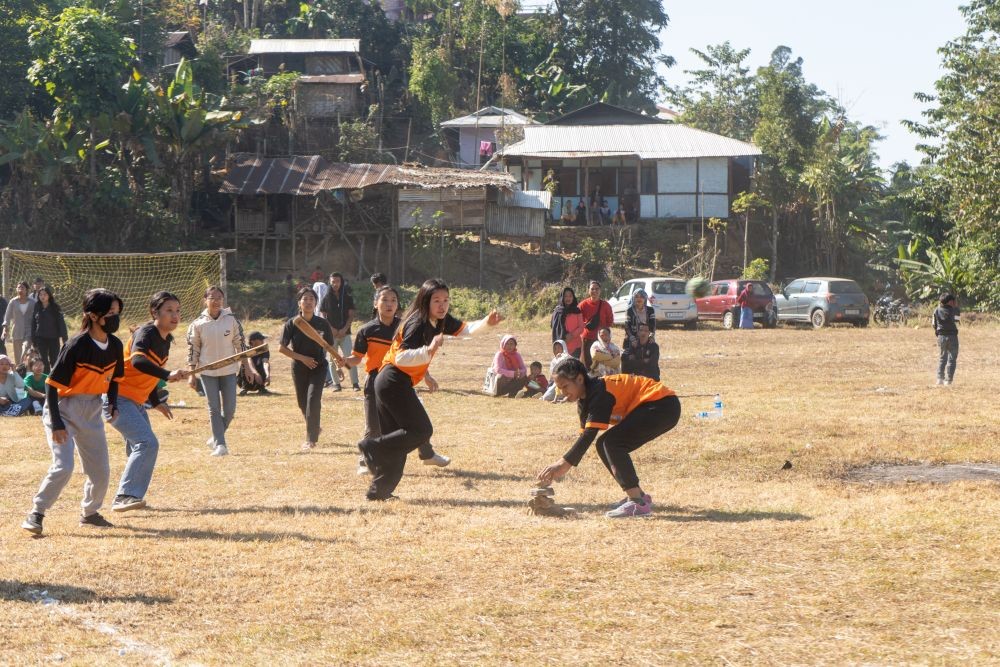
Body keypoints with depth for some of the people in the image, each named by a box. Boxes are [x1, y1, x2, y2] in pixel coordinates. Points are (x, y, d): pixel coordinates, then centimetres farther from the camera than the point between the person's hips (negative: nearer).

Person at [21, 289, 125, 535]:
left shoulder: (115, 345, -2)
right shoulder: (76, 346, -23)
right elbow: (52, 384, -20)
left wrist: (112, 403, -2)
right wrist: (56, 423, -23)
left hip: (92, 411, 7)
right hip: (64, 409, -7)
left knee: (101, 470, 8)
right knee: (63, 467, -18)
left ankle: (90, 512, 30)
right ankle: (36, 514, -4)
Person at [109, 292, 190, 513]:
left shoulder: (166, 339, 8)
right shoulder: (146, 333, -20)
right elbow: (138, 361, -41)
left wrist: (156, 402, 26)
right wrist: (168, 375, -54)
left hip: (136, 402, 10)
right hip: (118, 398, -10)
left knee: (140, 448, 18)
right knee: (148, 443, -21)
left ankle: (130, 497, 32)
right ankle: (125, 497, -24)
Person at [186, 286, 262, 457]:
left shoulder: (232, 320, -1)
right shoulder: (198, 324, -4)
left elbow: (240, 345, 4)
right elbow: (193, 350, 1)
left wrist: (247, 368, 3)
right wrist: (191, 374, -3)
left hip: (229, 370, 1)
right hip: (208, 372, -1)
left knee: (229, 409, 1)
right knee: (214, 408, -3)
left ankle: (216, 437, 22)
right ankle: (220, 444, 0)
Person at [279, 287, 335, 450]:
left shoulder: (323, 324, -5)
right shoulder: (292, 324, -6)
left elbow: (330, 348, 4)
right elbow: (282, 348, -5)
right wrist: (302, 358, -11)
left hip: (318, 366, -2)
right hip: (299, 368, 2)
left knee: (313, 400, -16)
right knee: (302, 403, 11)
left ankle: (311, 439, -11)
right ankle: (314, 428, 38)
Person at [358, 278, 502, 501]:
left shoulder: (440, 321, 9)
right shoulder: (418, 324, -18)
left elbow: (464, 329, 21)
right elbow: (401, 357, -28)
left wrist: (487, 323, 3)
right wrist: (429, 350, -40)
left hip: (387, 383, 9)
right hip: (395, 381, -9)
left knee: (397, 440, 11)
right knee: (421, 431, -10)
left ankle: (379, 490, 13)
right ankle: (372, 447, -9)